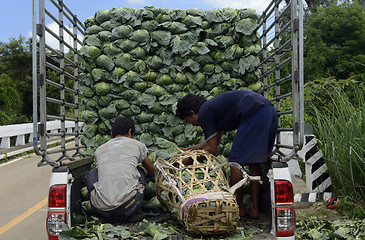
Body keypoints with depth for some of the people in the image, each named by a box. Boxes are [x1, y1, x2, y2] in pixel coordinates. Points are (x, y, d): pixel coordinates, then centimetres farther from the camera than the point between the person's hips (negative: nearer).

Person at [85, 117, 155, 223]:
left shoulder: (99, 150, 20)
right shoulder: (138, 145, 15)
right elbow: (152, 173, 32)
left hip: (99, 209, 1)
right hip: (126, 208, -1)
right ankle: (135, 212, 14)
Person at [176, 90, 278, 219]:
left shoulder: (203, 114, 2)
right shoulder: (214, 105, 28)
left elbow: (212, 149, 4)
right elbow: (214, 140, 40)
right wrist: (190, 149, 46)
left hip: (255, 114, -10)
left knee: (236, 162, 0)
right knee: (253, 162, 15)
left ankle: (239, 208, 8)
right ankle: (254, 209, 18)